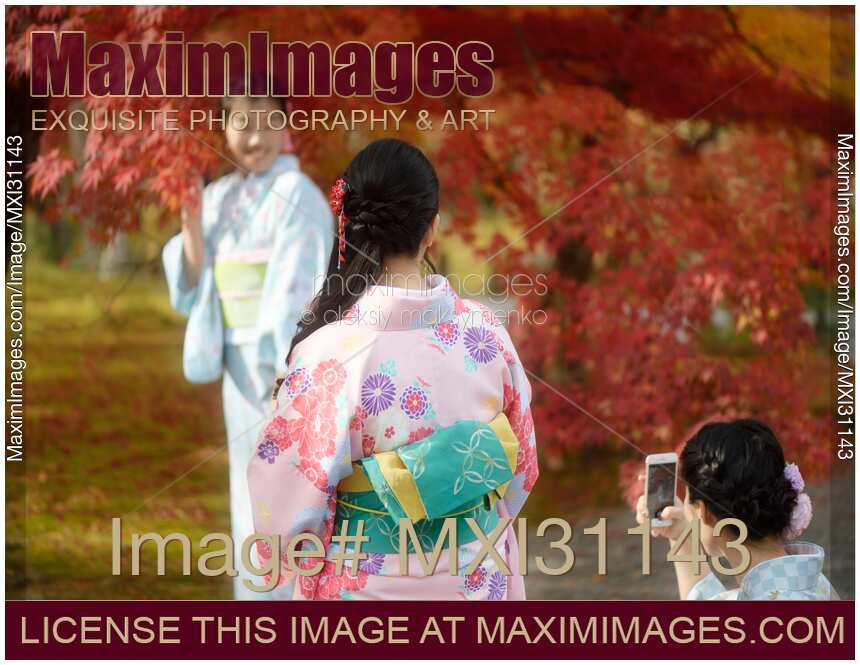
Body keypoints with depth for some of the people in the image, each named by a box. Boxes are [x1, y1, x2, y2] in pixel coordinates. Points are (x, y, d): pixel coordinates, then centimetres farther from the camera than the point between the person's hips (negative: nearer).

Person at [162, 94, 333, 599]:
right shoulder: (219, 199, 11)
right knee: (253, 500, 11)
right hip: (242, 367, 8)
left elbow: (302, 291, -17)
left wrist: (291, 374, -23)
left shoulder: (297, 195, -11)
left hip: (289, 364, -8)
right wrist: (191, 219, -6)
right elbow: (192, 293, 7)